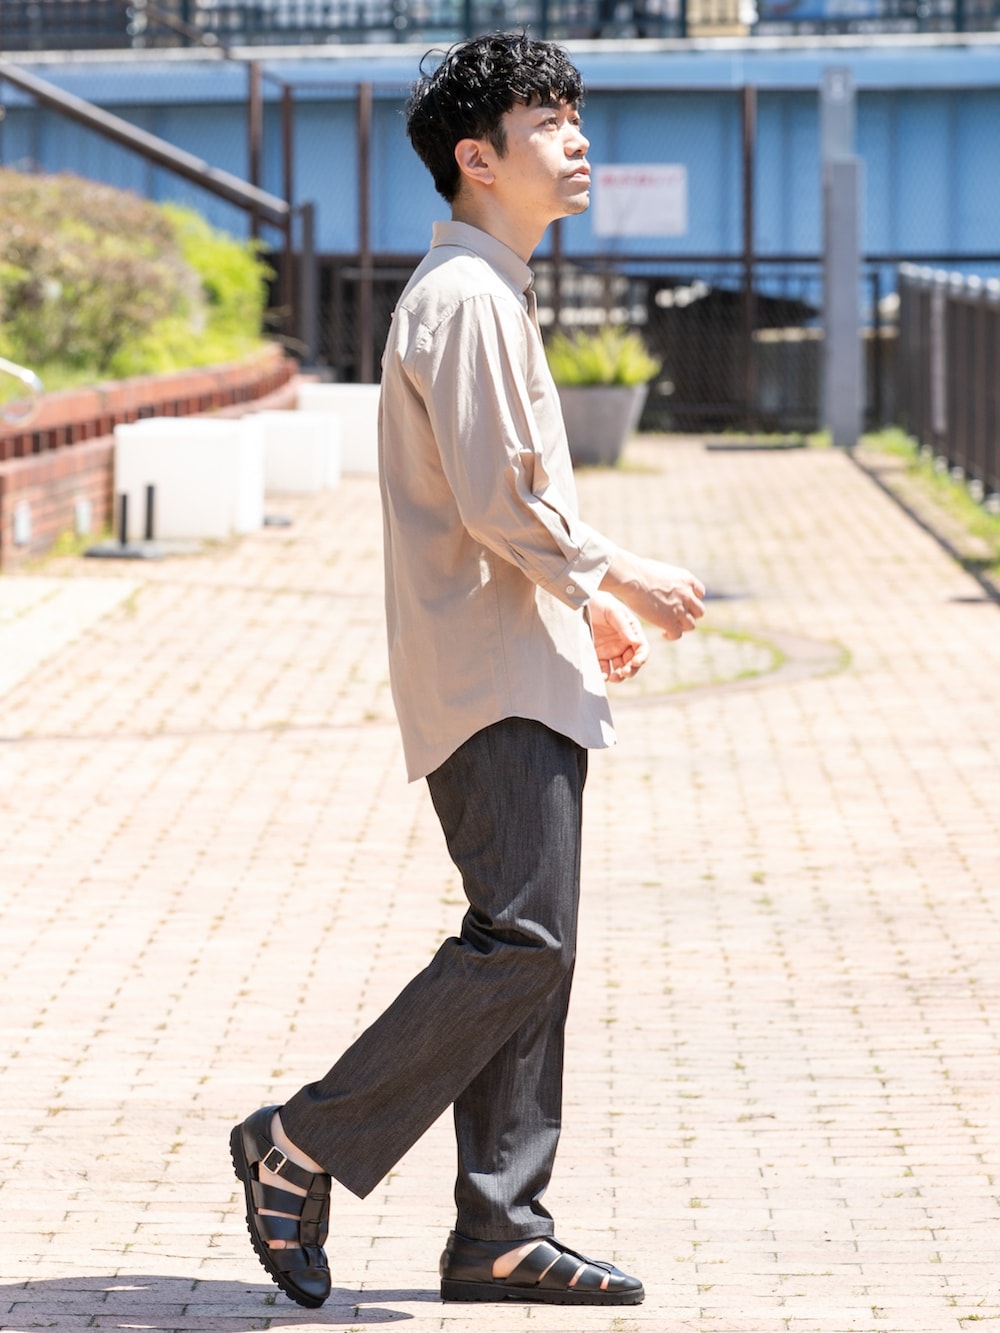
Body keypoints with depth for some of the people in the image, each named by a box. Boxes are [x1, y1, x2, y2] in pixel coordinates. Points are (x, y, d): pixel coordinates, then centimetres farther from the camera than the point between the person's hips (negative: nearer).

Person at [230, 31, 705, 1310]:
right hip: (488, 678, -10)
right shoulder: (463, 297, -13)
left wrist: (582, 603, 20)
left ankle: (501, 1231, 8)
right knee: (521, 939, -15)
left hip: (526, 676, 10)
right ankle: (305, 1147, -7)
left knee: (532, 952, 7)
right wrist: (620, 577, -10)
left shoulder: (493, 294, 20)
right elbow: (496, 502, -20)